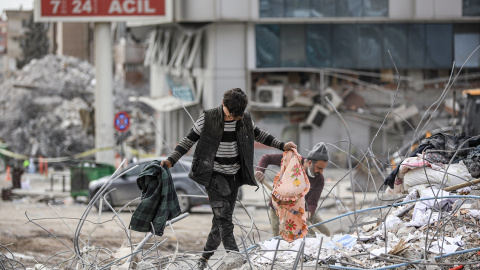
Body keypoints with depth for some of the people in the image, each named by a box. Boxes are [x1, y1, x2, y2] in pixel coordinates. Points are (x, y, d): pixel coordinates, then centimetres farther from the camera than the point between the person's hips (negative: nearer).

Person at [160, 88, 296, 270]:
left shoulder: (245, 120, 2)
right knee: (222, 211, -23)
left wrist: (281, 146, 15)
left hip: (233, 176, 4)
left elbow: (258, 134, 21)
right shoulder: (208, 118, -9)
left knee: (223, 217, 3)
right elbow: (190, 139, -1)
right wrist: (171, 160, -9)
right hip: (213, 174, -4)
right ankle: (233, 253, -40)